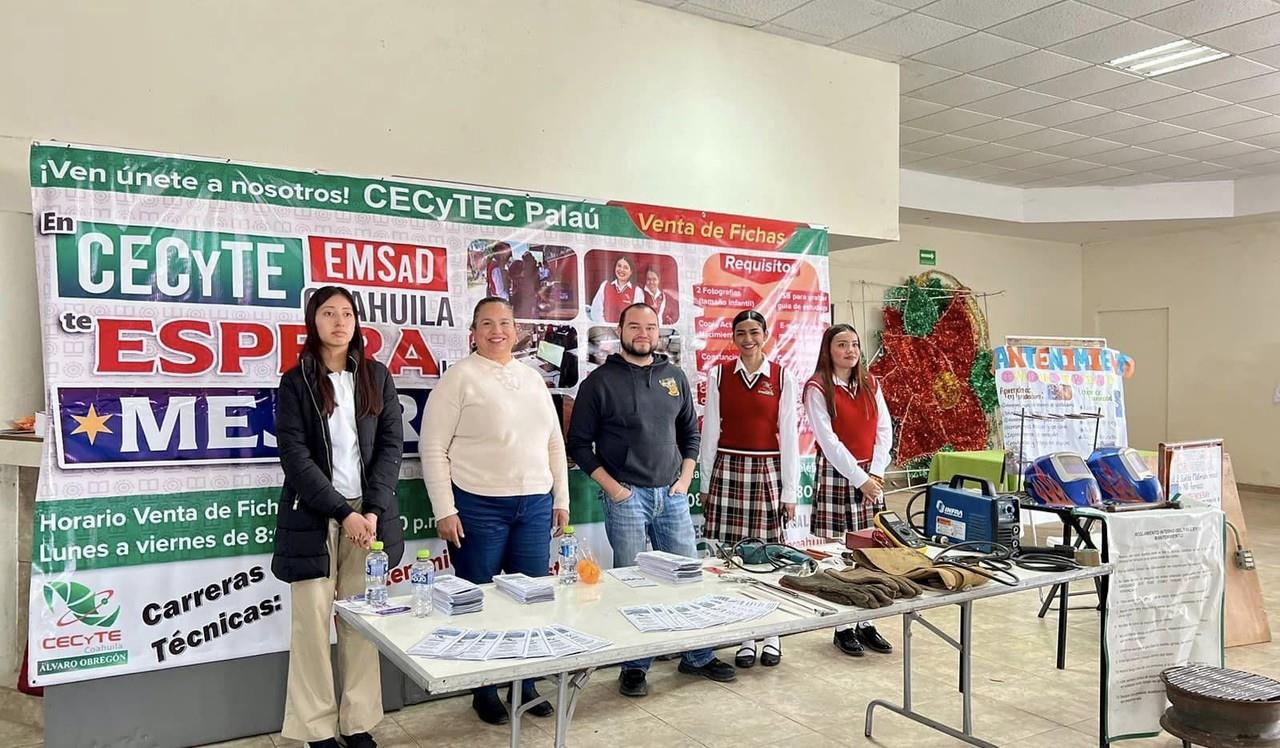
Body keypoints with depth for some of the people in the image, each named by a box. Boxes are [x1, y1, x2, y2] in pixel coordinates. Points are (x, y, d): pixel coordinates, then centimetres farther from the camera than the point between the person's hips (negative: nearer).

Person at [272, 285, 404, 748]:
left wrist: (373, 511, -10)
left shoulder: (377, 377, 7)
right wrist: (343, 513, -15)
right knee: (313, 621, 0)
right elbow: (295, 457, -7)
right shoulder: (296, 383, 0)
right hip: (314, 517, -2)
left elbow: (391, 446, 2)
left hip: (369, 513, 2)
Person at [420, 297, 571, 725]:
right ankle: (484, 691, 22)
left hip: (535, 504, 5)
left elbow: (554, 442, 16)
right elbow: (432, 448, -8)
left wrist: (561, 499, 13)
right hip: (478, 506, -5)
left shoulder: (533, 378, 12)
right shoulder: (459, 378, -5)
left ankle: (526, 685, 26)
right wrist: (445, 510, -12)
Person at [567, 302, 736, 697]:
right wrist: (611, 486, -8)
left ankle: (697, 657, 24)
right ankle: (634, 666, 16)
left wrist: (685, 478, 6)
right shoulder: (600, 381, -3)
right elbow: (579, 443, -2)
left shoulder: (674, 376, 10)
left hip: (672, 494, 4)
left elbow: (690, 432, 18)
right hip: (625, 496, -4)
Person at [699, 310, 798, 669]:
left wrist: (789, 492, 0)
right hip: (728, 469, 1)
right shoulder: (719, 375, 4)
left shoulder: (782, 377, 2)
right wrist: (707, 483, 5)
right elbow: (710, 431, 6)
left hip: (768, 471, 0)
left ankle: (770, 633, 17)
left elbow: (789, 435, 2)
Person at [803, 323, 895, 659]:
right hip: (835, 474, -5)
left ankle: (865, 623, 17)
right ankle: (842, 627, 10)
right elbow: (828, 439, -12)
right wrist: (859, 479, -14)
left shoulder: (871, 385, 10)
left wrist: (876, 473, -7)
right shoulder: (817, 388, -6)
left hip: (871, 475, 5)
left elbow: (884, 431, 6)